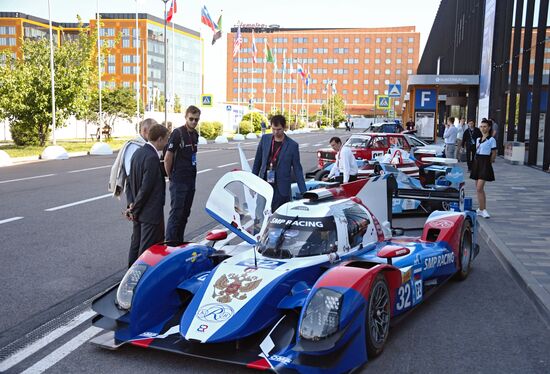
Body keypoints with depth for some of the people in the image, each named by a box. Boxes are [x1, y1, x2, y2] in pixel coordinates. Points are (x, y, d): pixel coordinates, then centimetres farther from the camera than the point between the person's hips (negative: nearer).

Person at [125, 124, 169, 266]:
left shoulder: (138, 152, 7)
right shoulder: (152, 157, -21)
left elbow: (131, 180, 10)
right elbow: (146, 187, -22)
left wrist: (132, 204, 7)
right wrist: (134, 209, -11)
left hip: (138, 212, 9)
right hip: (151, 212, -9)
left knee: (136, 244, 19)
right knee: (148, 249, 1)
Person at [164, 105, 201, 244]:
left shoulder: (195, 134, 10)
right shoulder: (178, 133, -13)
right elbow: (167, 158, -14)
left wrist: (192, 173, 13)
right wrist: (170, 176, -5)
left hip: (191, 180, 7)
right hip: (178, 181, -7)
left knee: (185, 213, 13)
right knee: (176, 213, -5)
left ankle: (179, 243, 23)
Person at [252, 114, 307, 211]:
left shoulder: (292, 145, -4)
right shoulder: (265, 139, 5)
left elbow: (297, 169, -1)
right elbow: (257, 161, 15)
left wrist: (303, 192, -4)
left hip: (281, 189, -3)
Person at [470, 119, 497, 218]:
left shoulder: (491, 140, -6)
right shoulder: (478, 139, 13)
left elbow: (494, 154, -3)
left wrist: (489, 163, 1)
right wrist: (477, 161, 11)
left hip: (485, 163, -7)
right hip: (477, 162, 7)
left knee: (479, 188, -15)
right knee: (479, 188, 10)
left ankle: (482, 209, -10)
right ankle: (482, 208, 19)